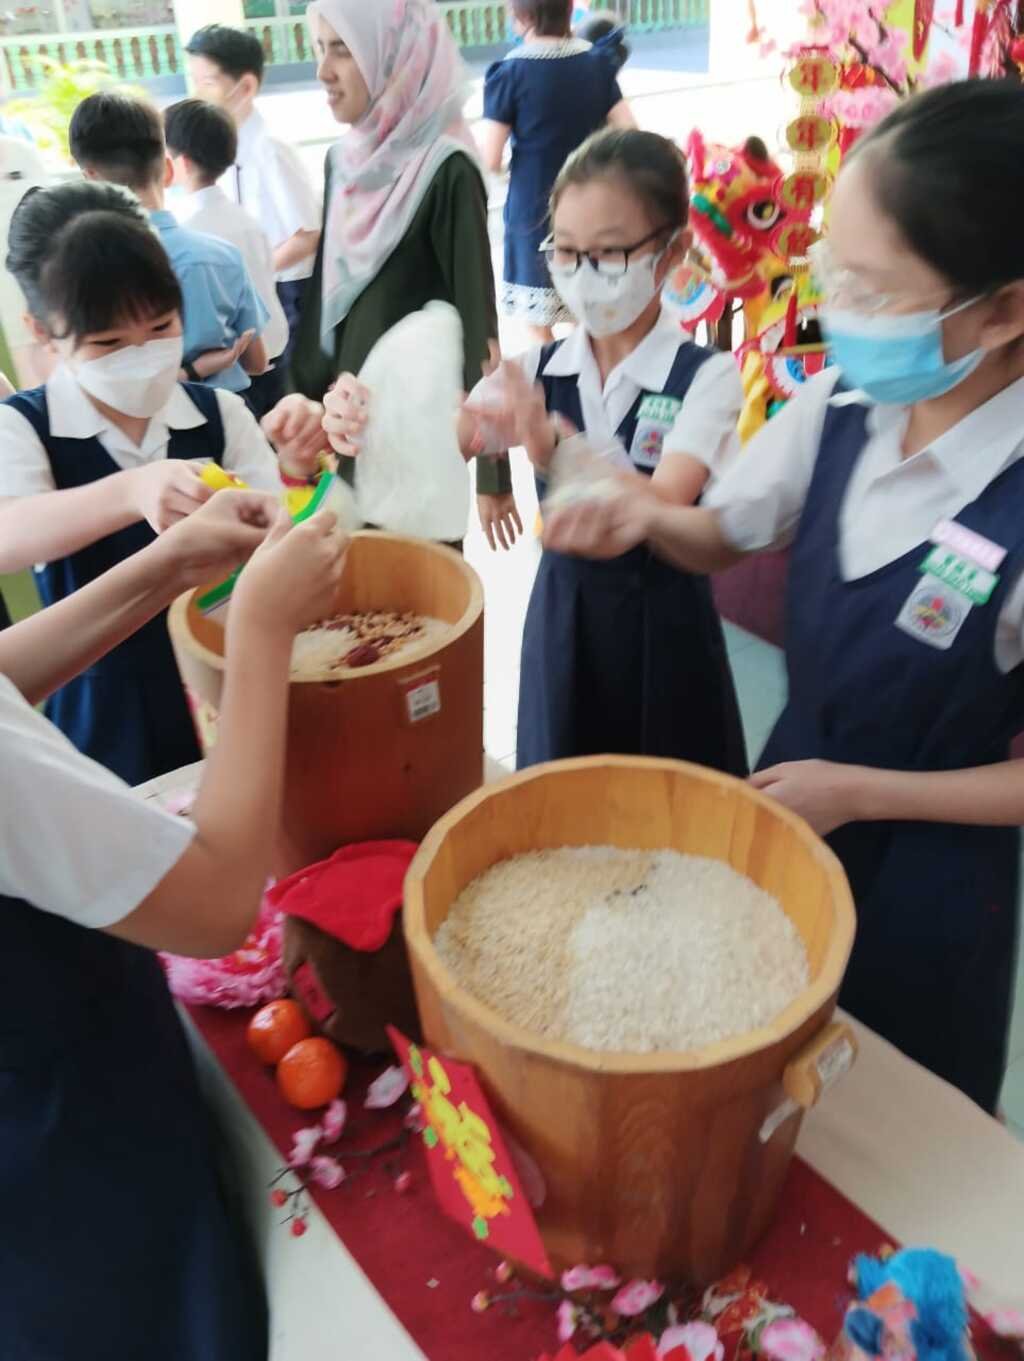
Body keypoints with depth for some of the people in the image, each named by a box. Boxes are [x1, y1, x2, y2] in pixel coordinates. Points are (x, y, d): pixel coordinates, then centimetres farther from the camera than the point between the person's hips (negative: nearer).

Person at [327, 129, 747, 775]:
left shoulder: (706, 375, -13)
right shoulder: (538, 370, 1)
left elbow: (661, 506, -29)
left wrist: (555, 451, -47)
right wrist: (364, 426, -35)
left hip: (663, 629, -3)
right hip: (561, 618, 4)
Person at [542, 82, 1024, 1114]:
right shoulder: (839, 406, -14)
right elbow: (723, 537, 3)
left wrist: (861, 793, -20)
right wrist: (645, 517, -17)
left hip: (926, 874, -5)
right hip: (785, 802, 5)